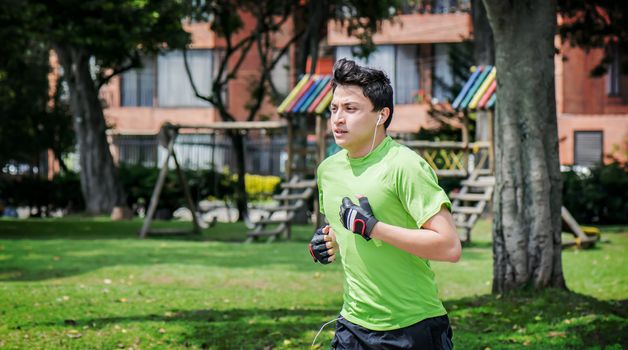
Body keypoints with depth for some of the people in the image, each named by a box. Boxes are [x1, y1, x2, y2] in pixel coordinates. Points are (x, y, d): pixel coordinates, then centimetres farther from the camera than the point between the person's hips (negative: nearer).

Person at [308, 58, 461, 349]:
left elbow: (449, 246, -21)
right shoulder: (328, 169, 8)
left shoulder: (404, 165, -13)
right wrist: (329, 242, 5)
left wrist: (373, 227, -22)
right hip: (353, 325, 6)